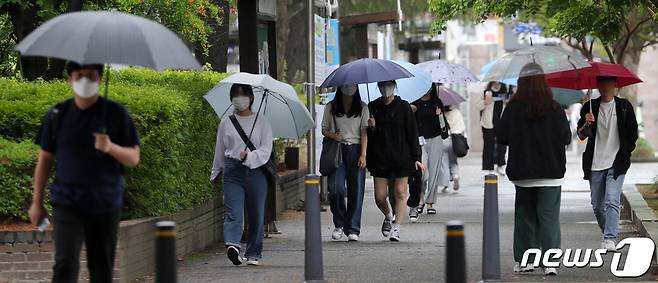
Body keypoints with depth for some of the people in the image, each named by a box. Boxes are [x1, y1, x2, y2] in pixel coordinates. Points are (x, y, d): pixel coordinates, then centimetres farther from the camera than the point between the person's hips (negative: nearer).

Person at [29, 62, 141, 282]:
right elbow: (45, 159, 11)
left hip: (106, 206, 0)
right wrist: (37, 202, 10)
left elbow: (133, 159, 0)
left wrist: (110, 148, -21)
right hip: (67, 204, 0)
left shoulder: (117, 114, 0)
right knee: (66, 264, -15)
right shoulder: (57, 115, 4)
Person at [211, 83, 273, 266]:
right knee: (233, 213, -16)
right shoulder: (226, 124, 11)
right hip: (233, 172, 0)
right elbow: (219, 151, 19)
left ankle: (253, 254, 14)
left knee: (256, 215, 4)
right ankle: (232, 245, -34)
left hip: (255, 171, 0)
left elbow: (266, 150, -1)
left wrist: (249, 157, -17)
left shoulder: (262, 123, 7)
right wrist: (215, 174, 22)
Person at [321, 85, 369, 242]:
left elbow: (364, 132, 3)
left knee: (356, 190, -4)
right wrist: (332, 135, -10)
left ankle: (353, 229, 0)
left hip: (356, 150, 0)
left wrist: (363, 155, -7)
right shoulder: (331, 108, 10)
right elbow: (324, 129, 14)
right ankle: (339, 224, 7)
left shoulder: (362, 108, 9)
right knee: (336, 188, -13)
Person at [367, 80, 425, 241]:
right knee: (379, 196, 1)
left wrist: (416, 158, -3)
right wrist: (371, 128, -11)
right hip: (380, 158, 2)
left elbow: (412, 133, 1)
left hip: (401, 156, -2)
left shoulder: (403, 107, 1)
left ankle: (396, 228, -4)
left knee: (400, 192, -6)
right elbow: (369, 136, 12)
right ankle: (388, 217, 29)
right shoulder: (373, 107, 7)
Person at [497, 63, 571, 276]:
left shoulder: (513, 109, -7)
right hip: (551, 172, -1)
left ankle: (522, 260, 17)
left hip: (522, 173, 1)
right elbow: (566, 138, -3)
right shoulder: (553, 109, -9)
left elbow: (501, 138, -2)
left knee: (524, 215, 14)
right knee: (549, 217, 0)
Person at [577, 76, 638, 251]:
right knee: (597, 205, 7)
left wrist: (625, 152, 2)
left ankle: (610, 240, -22)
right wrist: (586, 124, -14)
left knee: (612, 201, -17)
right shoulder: (590, 107, 7)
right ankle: (607, 234, 27)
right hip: (595, 164, 3)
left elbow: (633, 133, 12)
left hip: (616, 163, -3)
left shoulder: (624, 106, 4)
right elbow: (581, 136, 6)